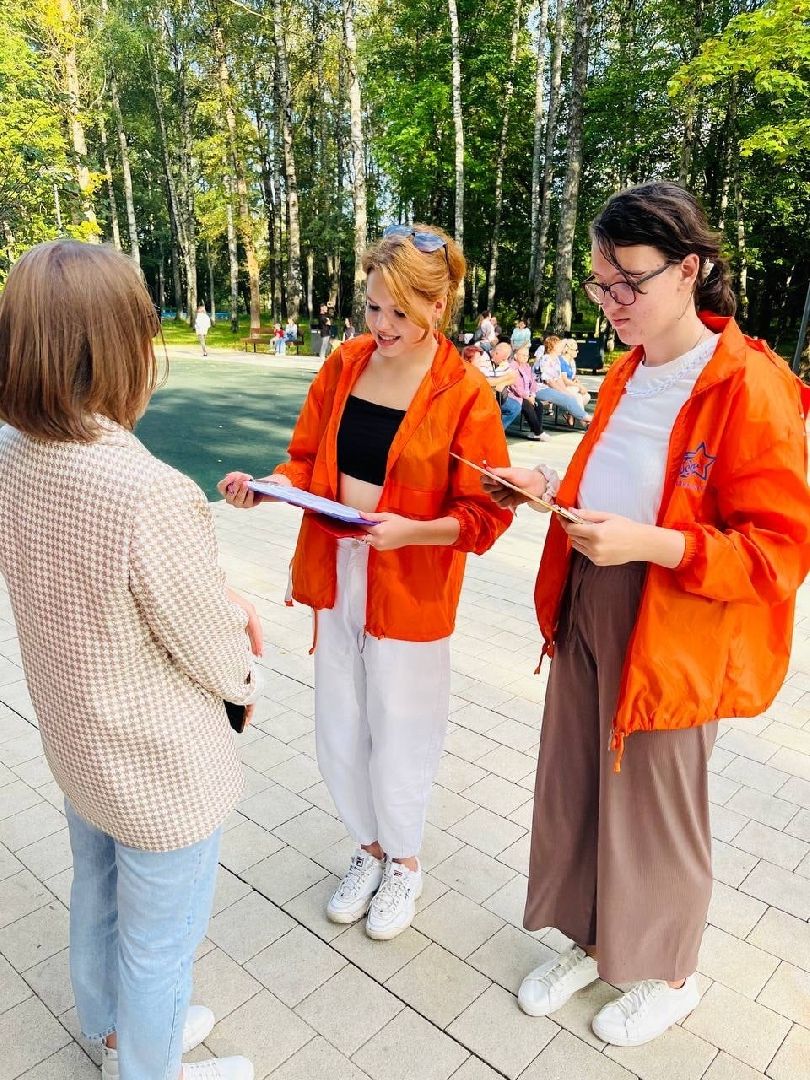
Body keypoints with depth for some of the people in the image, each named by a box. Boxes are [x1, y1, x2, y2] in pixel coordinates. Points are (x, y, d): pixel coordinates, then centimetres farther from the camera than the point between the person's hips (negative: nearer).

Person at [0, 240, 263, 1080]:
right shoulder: (149, 492, -35)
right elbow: (217, 655, -23)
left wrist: (225, 601, -1)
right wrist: (242, 676, 0)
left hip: (74, 739, 8)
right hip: (159, 763, -7)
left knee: (96, 897, 30)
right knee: (159, 938, 19)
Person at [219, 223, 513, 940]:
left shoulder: (466, 394, -12)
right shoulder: (344, 365, 2)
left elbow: (486, 514, -11)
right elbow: (308, 461, 8)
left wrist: (411, 529, -27)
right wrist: (264, 489, -12)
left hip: (409, 586, -4)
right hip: (334, 574, 5)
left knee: (399, 733, 12)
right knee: (338, 732, 16)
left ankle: (403, 863, 41)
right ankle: (368, 849, 44)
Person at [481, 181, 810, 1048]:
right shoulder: (627, 375, 7)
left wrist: (649, 544, -29)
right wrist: (549, 492, 1)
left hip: (670, 636, -7)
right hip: (586, 615, 7)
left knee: (655, 810, 12)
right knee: (575, 790, 18)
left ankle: (670, 976, 41)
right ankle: (591, 941, 44)